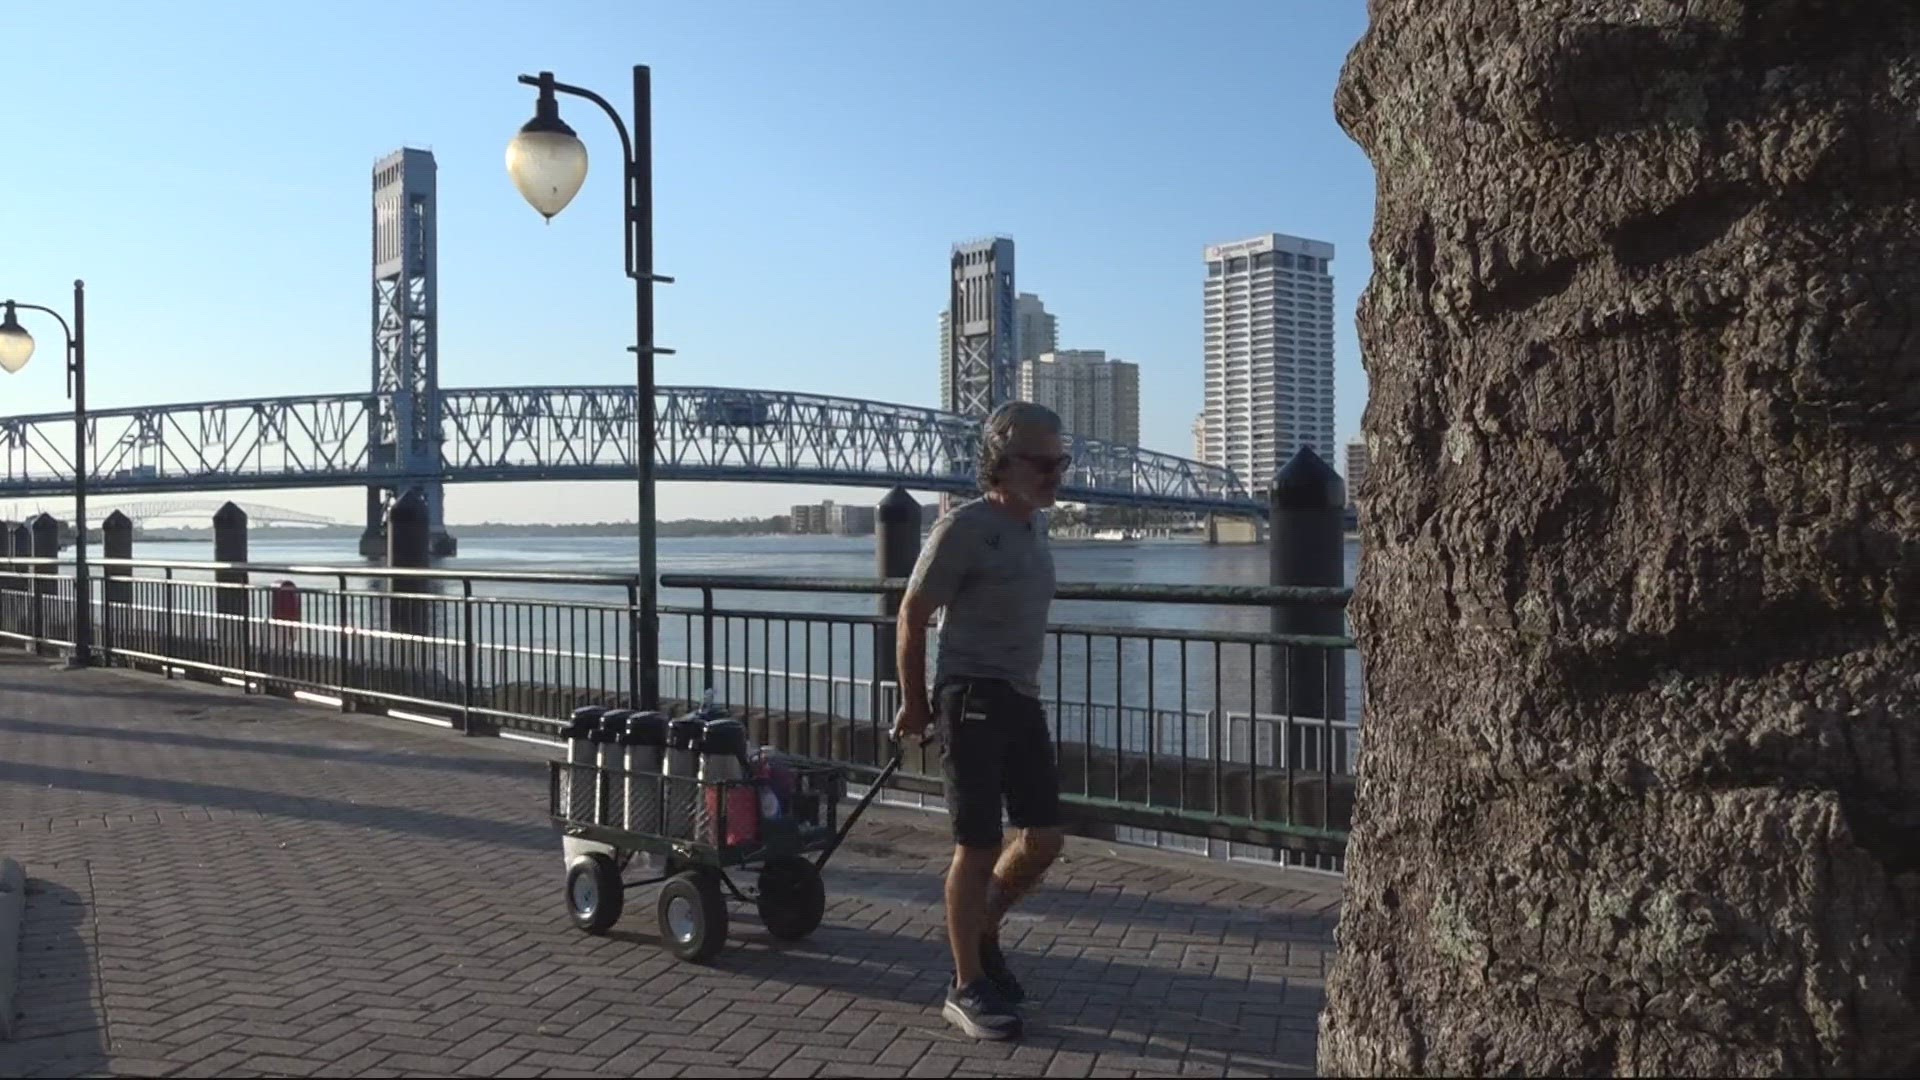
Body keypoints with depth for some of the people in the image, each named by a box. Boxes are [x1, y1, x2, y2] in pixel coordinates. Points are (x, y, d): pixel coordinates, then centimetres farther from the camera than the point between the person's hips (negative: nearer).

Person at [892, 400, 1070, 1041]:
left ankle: (982, 934, 33)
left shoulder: (1035, 525, 11)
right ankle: (967, 987, 13)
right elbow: (912, 616, -9)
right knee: (978, 847, -1)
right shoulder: (965, 528, -13)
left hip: (1021, 699, 8)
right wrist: (913, 703, -3)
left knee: (1045, 837, 9)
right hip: (973, 698, -8)